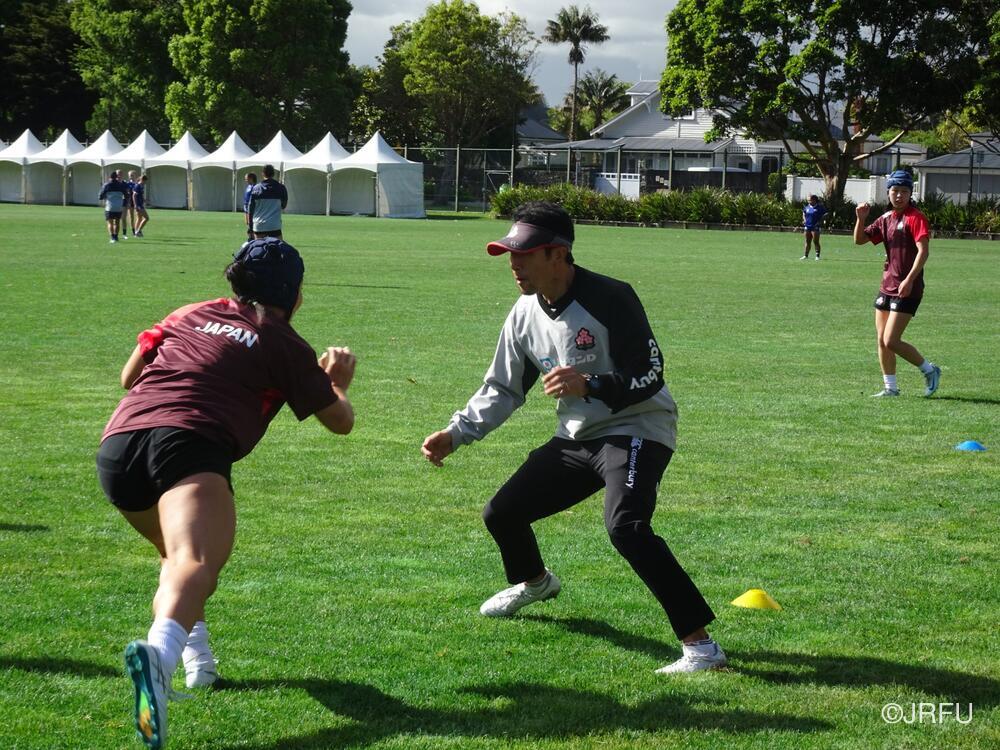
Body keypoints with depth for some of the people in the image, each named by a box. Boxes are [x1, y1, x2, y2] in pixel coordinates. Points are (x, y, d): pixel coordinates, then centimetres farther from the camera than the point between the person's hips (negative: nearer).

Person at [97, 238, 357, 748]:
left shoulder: (189, 315, 28)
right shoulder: (283, 344, 17)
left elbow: (128, 377, 35)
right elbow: (340, 421, 26)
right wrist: (337, 383, 48)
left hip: (117, 445, 6)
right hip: (188, 444, -6)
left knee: (180, 553, 33)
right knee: (197, 561, -27)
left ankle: (194, 650, 19)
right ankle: (159, 652, -56)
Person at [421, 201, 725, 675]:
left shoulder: (610, 299, -20)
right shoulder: (525, 315, 2)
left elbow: (649, 377, -21)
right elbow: (502, 389, 13)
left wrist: (590, 385, -36)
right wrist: (455, 434, 2)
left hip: (636, 431, -8)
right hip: (576, 439, 8)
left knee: (625, 526, -32)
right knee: (501, 514, 10)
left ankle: (699, 643, -30)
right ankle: (534, 582, 46)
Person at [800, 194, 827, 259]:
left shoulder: (819, 207, -8)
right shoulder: (807, 207, 10)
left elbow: (824, 215, -5)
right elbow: (804, 213, 27)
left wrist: (820, 222, -14)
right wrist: (804, 219, 11)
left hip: (815, 227, -6)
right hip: (807, 226, 6)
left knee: (816, 241, -5)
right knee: (807, 242, 11)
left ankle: (817, 256, 1)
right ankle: (806, 255, 18)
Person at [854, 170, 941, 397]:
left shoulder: (915, 218, -11)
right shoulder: (886, 218, 12)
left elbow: (923, 250, -20)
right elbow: (859, 240, 14)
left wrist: (909, 280, -28)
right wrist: (861, 218, -5)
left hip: (907, 290, -8)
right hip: (886, 287, 8)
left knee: (891, 341, -11)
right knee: (881, 340, 8)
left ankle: (929, 370, 7)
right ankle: (890, 387, 18)